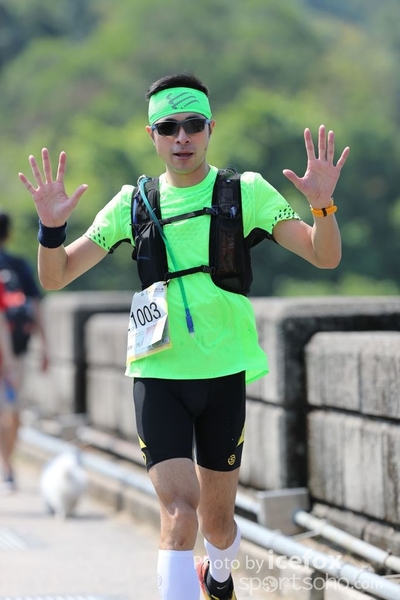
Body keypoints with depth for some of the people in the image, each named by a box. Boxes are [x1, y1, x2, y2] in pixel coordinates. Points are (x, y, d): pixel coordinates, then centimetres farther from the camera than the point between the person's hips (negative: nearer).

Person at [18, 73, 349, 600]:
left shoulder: (247, 192, 1)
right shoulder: (133, 204, 4)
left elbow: (325, 257, -5)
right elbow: (55, 277, 4)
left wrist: (322, 204, -25)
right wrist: (52, 228, -17)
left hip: (223, 373, 1)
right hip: (157, 374, 0)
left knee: (217, 518, 13)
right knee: (179, 510, -19)